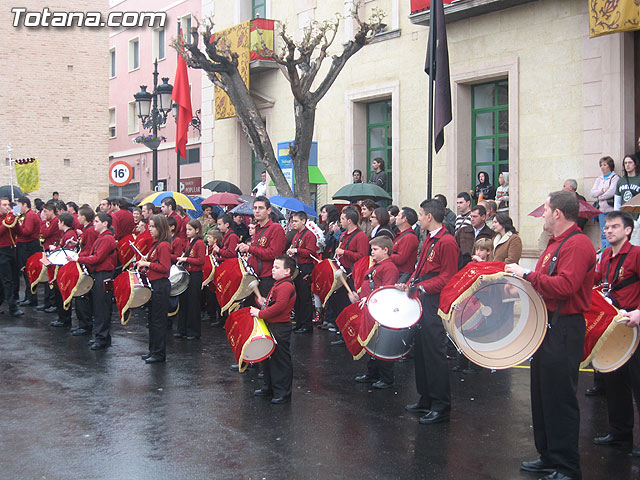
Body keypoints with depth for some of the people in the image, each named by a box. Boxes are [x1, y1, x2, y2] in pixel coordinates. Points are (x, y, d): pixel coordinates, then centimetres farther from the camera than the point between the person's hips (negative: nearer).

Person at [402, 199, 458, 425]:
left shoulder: (447, 241, -13)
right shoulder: (429, 240, 16)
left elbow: (448, 277, -17)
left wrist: (422, 287, -21)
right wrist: (409, 284, 9)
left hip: (435, 302, -10)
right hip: (421, 300, 10)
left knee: (434, 352, -7)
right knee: (421, 350, 14)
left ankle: (441, 407, 1)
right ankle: (426, 400, 24)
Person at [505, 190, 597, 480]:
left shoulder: (577, 244, -16)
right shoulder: (556, 244, 17)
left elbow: (564, 286, -27)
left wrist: (527, 274, -22)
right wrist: (522, 281, 11)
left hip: (564, 330, -11)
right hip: (546, 325, 11)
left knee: (560, 398, -5)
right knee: (542, 394, 16)